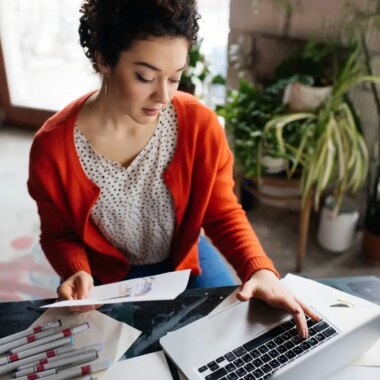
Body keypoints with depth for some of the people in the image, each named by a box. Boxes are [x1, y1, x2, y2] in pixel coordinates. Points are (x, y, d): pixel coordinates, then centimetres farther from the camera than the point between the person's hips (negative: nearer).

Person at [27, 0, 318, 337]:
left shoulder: (199, 124, -21)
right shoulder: (53, 148, -23)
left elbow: (223, 214, -11)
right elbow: (59, 234, -7)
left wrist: (260, 270, -28)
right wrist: (78, 273, -28)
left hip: (185, 258, 2)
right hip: (108, 278, -1)